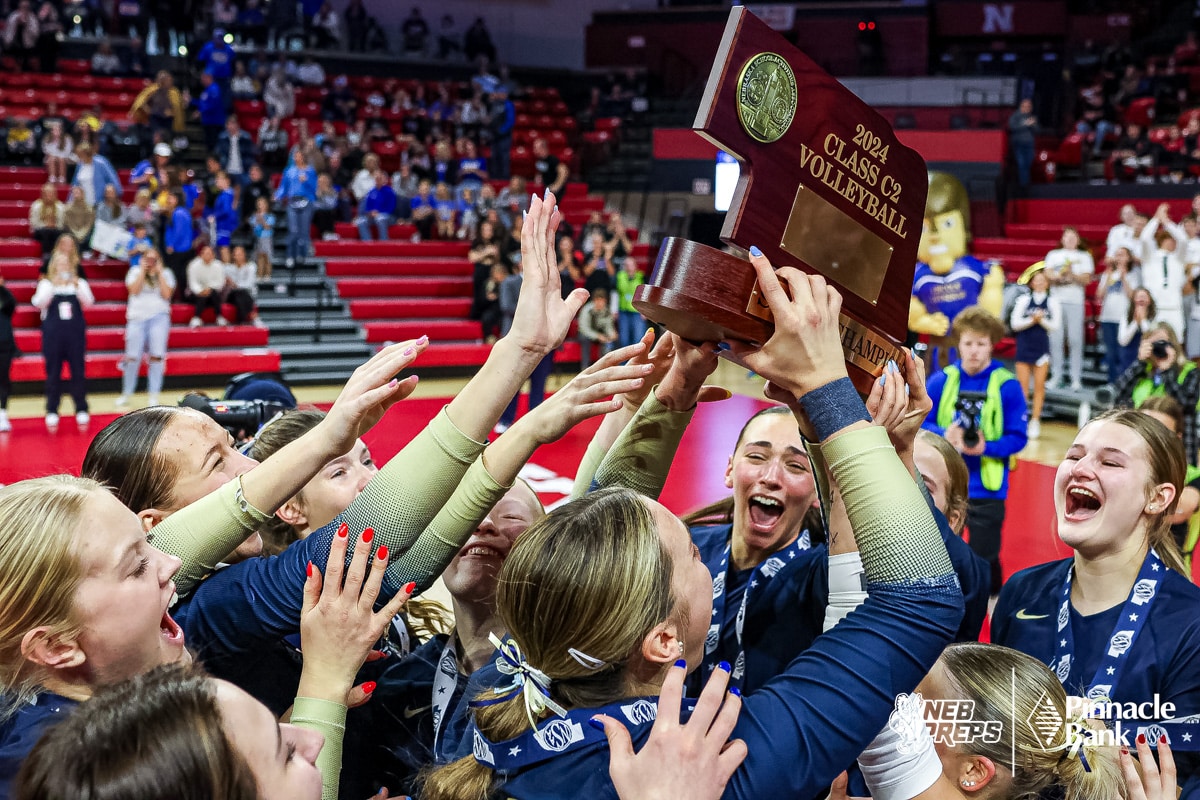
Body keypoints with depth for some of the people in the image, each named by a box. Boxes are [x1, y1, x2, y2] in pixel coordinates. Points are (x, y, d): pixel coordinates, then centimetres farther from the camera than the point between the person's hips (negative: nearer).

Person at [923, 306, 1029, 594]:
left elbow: (1018, 437, -9)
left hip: (987, 488, -3)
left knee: (985, 560, 5)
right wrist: (945, 436, -20)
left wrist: (986, 447, -25)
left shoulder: (1007, 386, -11)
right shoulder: (940, 381, -3)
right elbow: (922, 424, -1)